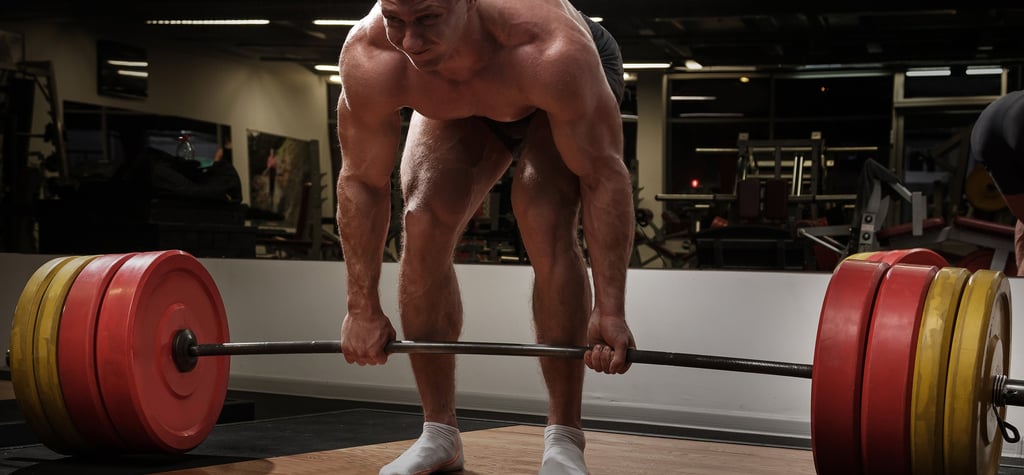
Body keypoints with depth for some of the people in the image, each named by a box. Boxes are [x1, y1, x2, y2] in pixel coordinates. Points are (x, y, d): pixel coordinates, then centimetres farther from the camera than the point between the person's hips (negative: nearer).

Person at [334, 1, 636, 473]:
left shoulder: (554, 51, -46)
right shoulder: (368, 58, -36)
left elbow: (602, 175, -36)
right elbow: (363, 182, -22)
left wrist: (609, 311, -35)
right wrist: (363, 308, -18)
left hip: (567, 91, -3)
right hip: (458, 111, 3)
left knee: (546, 228, -25)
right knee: (424, 229, -14)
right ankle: (439, 435, 0)